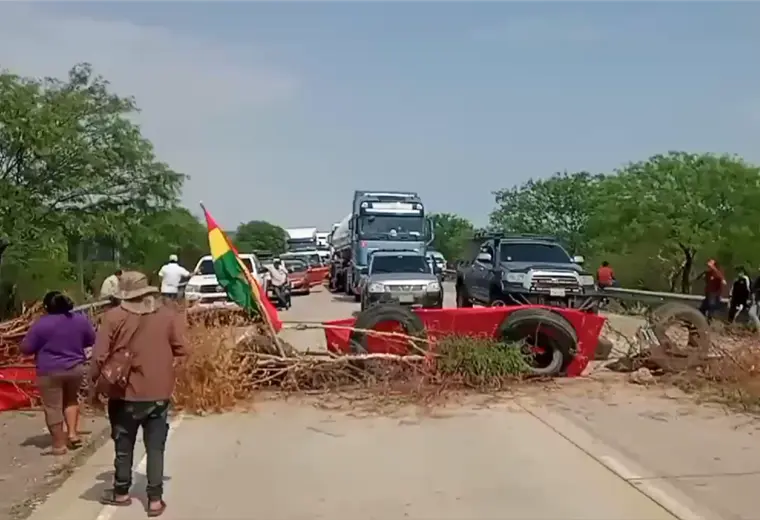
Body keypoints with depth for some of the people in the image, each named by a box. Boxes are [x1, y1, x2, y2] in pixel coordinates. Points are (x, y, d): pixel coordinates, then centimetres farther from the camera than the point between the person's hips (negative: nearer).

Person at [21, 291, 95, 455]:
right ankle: (73, 433, 16)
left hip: (50, 371, -4)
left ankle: (59, 444, 12)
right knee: (71, 399, 24)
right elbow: (92, 340, 12)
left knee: (53, 408, 6)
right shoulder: (81, 319, -1)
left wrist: (43, 346, 10)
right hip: (76, 368, 4)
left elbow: (26, 348, -7)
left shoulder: (41, 324, -13)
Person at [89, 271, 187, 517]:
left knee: (123, 445, 17)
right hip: (159, 392, 1)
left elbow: (99, 356, -9)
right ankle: (155, 499, 10)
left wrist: (95, 381, 7)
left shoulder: (113, 316, -9)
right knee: (155, 447, 9)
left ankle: (121, 492, 31)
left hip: (125, 393, -1)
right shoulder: (169, 314, -5)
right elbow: (181, 351, -2)